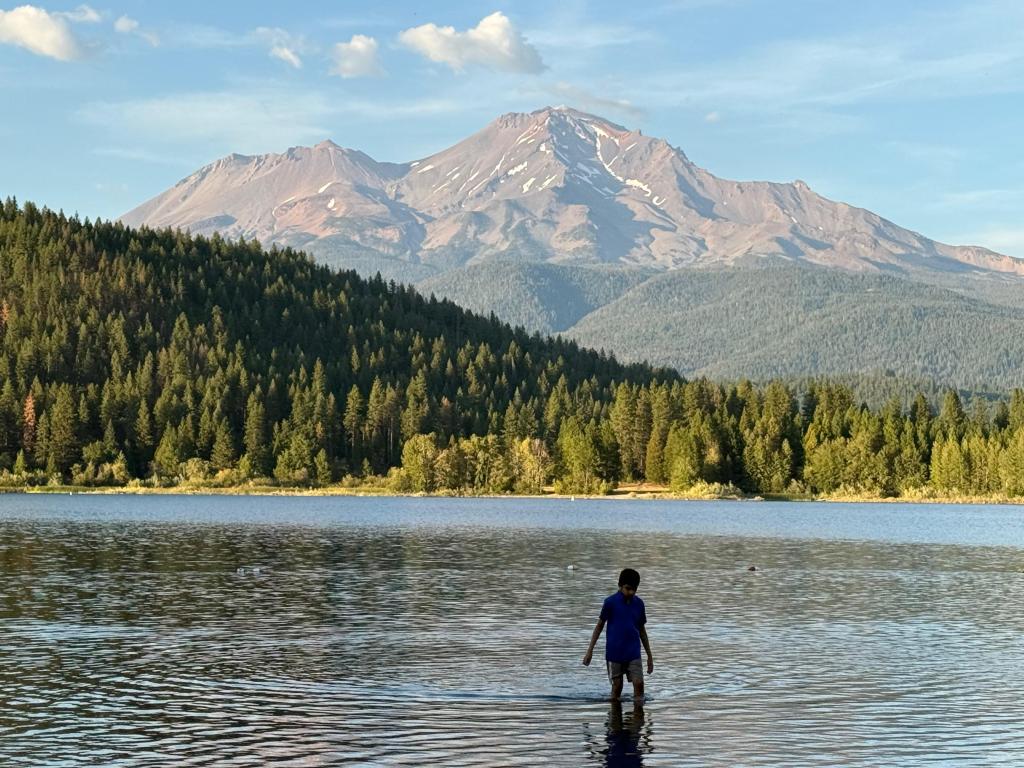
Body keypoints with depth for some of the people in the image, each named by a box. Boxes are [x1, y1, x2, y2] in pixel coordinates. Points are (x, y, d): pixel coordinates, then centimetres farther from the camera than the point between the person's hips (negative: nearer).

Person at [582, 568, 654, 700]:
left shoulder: (638, 604, 4)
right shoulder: (610, 602, -7)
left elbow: (642, 630, 13)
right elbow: (600, 626, -1)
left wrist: (649, 655, 14)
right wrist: (590, 650, -4)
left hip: (633, 653, 3)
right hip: (614, 653, -3)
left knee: (639, 683, -9)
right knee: (617, 686, 3)